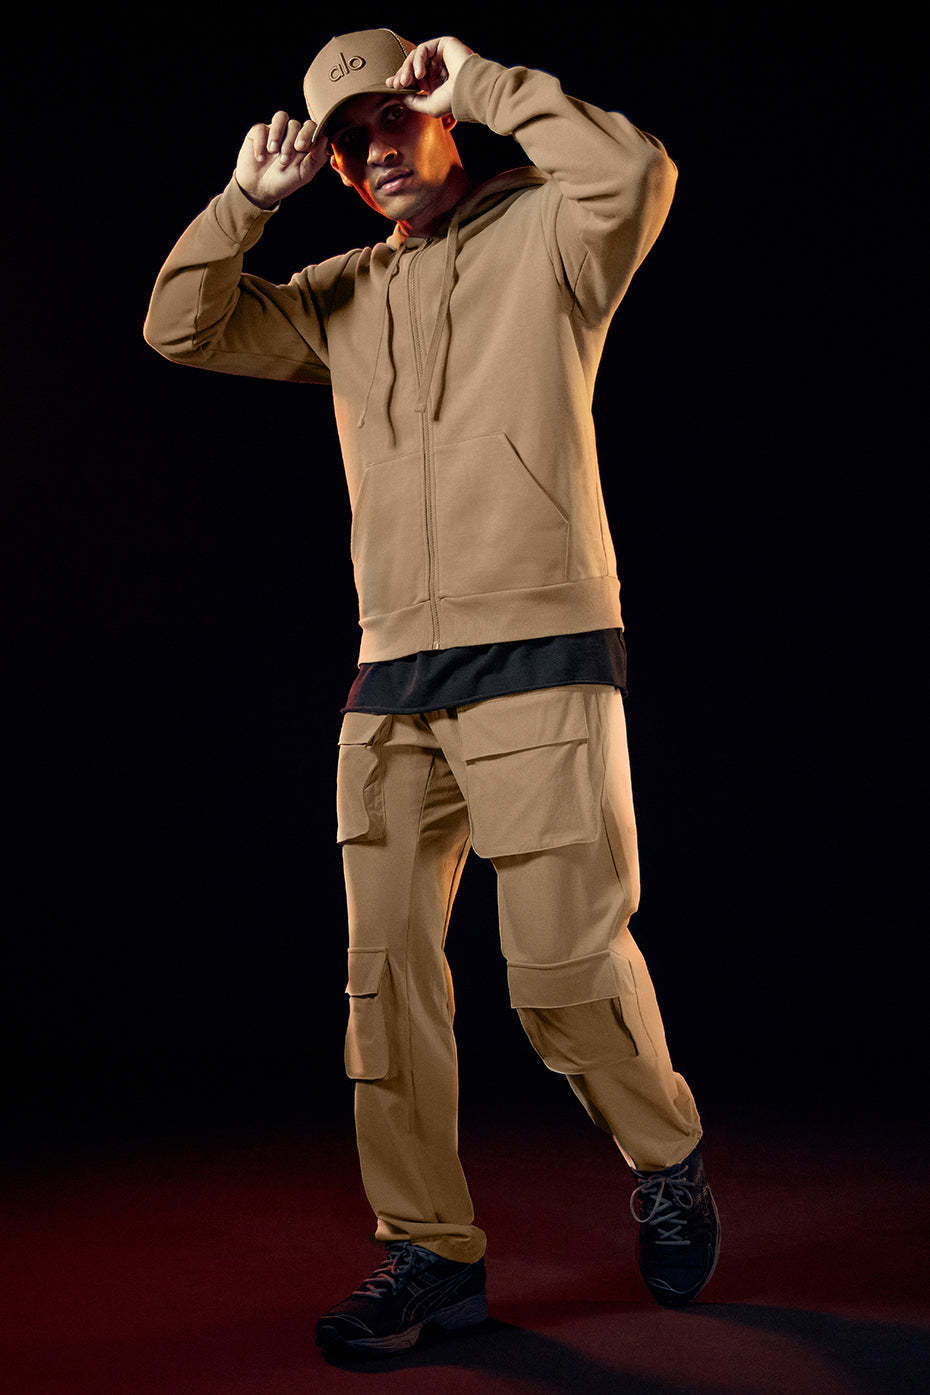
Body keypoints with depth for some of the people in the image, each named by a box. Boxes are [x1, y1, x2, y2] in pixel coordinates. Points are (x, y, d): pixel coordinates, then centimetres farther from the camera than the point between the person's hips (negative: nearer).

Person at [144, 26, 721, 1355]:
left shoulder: (541, 233, 6)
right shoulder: (340, 296, 19)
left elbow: (636, 175, -14)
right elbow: (183, 329, 15)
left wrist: (485, 85, -5)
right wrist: (247, 197, 4)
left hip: (539, 657, -5)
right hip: (392, 680, 5)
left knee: (566, 966, -6)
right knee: (387, 968, 2)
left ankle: (668, 1162, 23)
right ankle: (432, 1253, 13)